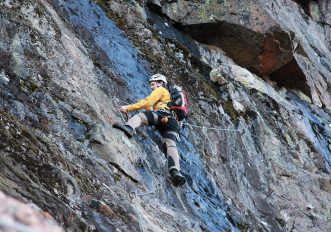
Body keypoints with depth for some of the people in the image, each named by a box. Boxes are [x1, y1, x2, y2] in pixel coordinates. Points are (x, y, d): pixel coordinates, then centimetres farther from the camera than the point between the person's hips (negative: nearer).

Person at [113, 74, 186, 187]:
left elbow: (147, 102, 7)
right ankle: (175, 171, -38)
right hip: (174, 122, 7)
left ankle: (129, 128, -55)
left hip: (163, 114, -7)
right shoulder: (170, 96, 46)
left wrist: (128, 108, 6)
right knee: (171, 145, -15)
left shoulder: (161, 90, 21)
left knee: (140, 116, -21)